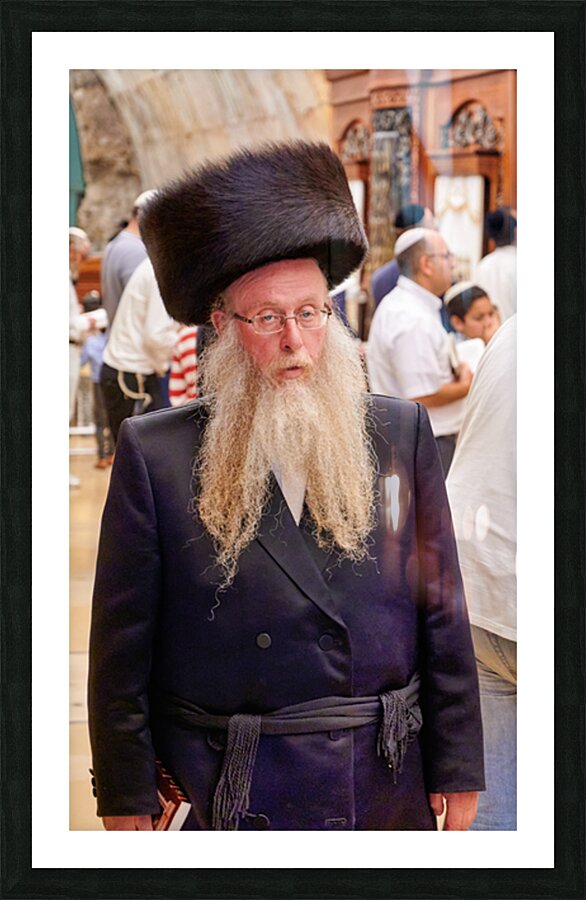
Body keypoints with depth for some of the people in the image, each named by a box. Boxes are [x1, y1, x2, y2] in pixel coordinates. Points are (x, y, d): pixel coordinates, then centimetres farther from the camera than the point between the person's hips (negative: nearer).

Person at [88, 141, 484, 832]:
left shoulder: (400, 434, 1)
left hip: (392, 791, 3)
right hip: (232, 794, -2)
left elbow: (442, 616, 3)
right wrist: (128, 798, -2)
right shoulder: (154, 454, -5)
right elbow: (122, 641, -2)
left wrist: (456, 772, 2)